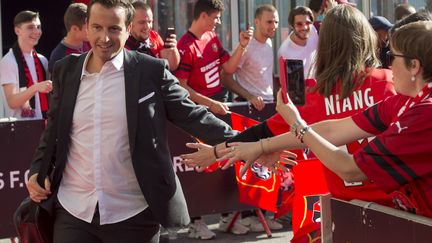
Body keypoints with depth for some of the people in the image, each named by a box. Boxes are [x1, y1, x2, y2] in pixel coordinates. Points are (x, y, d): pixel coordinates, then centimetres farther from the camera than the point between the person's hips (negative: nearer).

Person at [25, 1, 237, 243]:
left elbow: (192, 116, -2)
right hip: (72, 211, 3)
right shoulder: (66, 70, 6)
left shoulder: (151, 71, -4)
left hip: (133, 215, -2)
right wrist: (38, 169, 4)